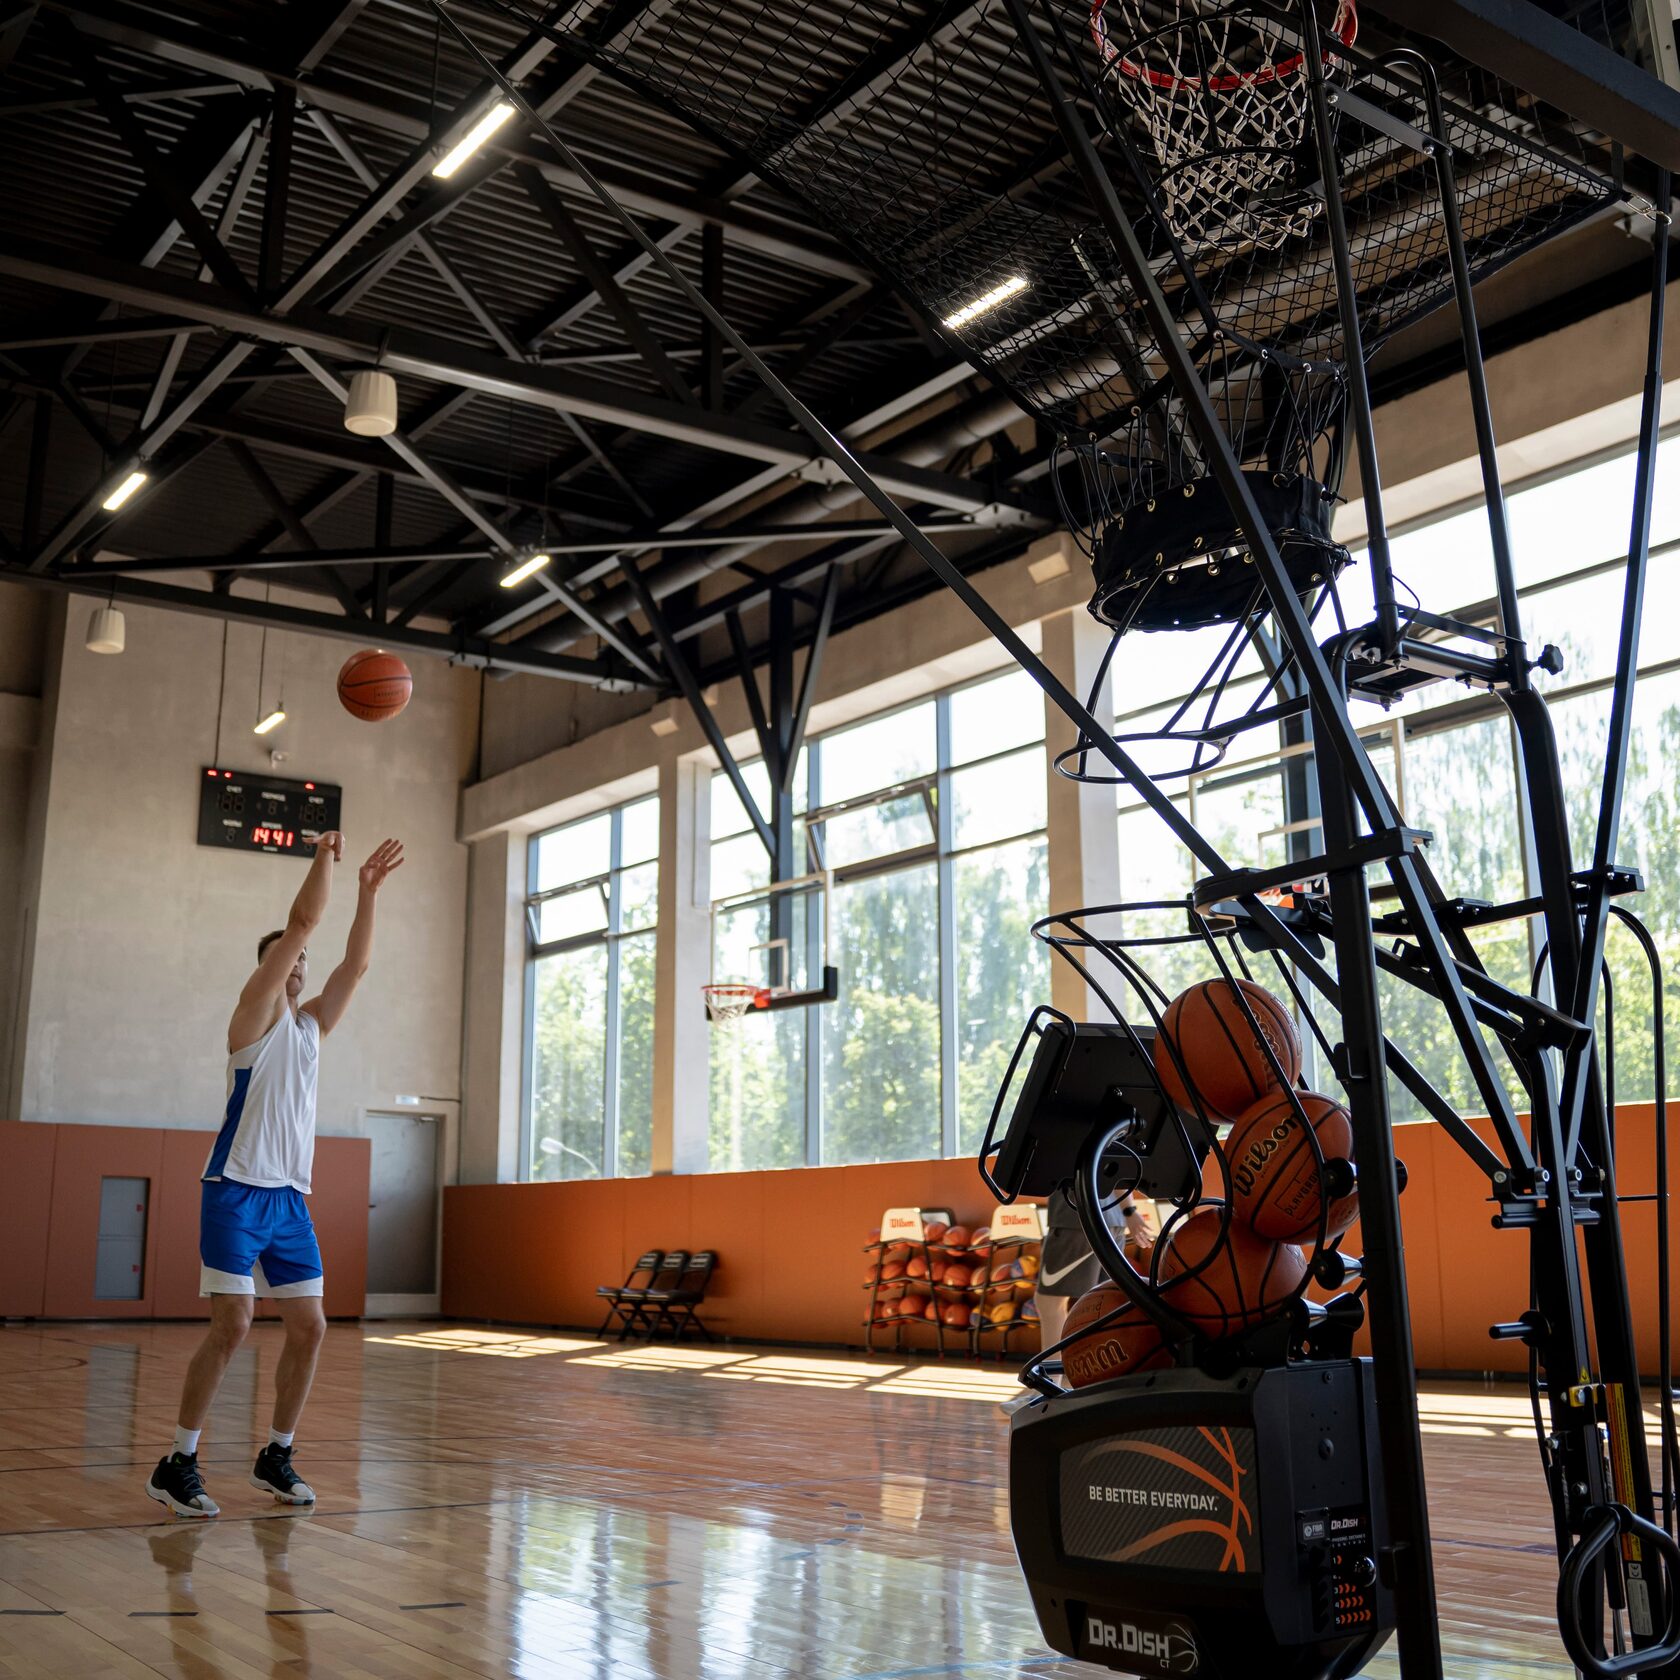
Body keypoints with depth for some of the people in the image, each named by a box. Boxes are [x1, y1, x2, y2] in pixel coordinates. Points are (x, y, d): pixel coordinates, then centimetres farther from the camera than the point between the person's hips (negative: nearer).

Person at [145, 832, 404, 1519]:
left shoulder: (310, 1024, 17)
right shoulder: (255, 1015, -2)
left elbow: (355, 963, 11)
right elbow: (301, 923, -10)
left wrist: (368, 890, 7)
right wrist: (325, 857, -7)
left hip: (290, 1198, 7)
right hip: (237, 1193, -7)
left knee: (308, 1328, 4)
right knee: (231, 1326, -11)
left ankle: (275, 1458, 16)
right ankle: (176, 1465, 0)